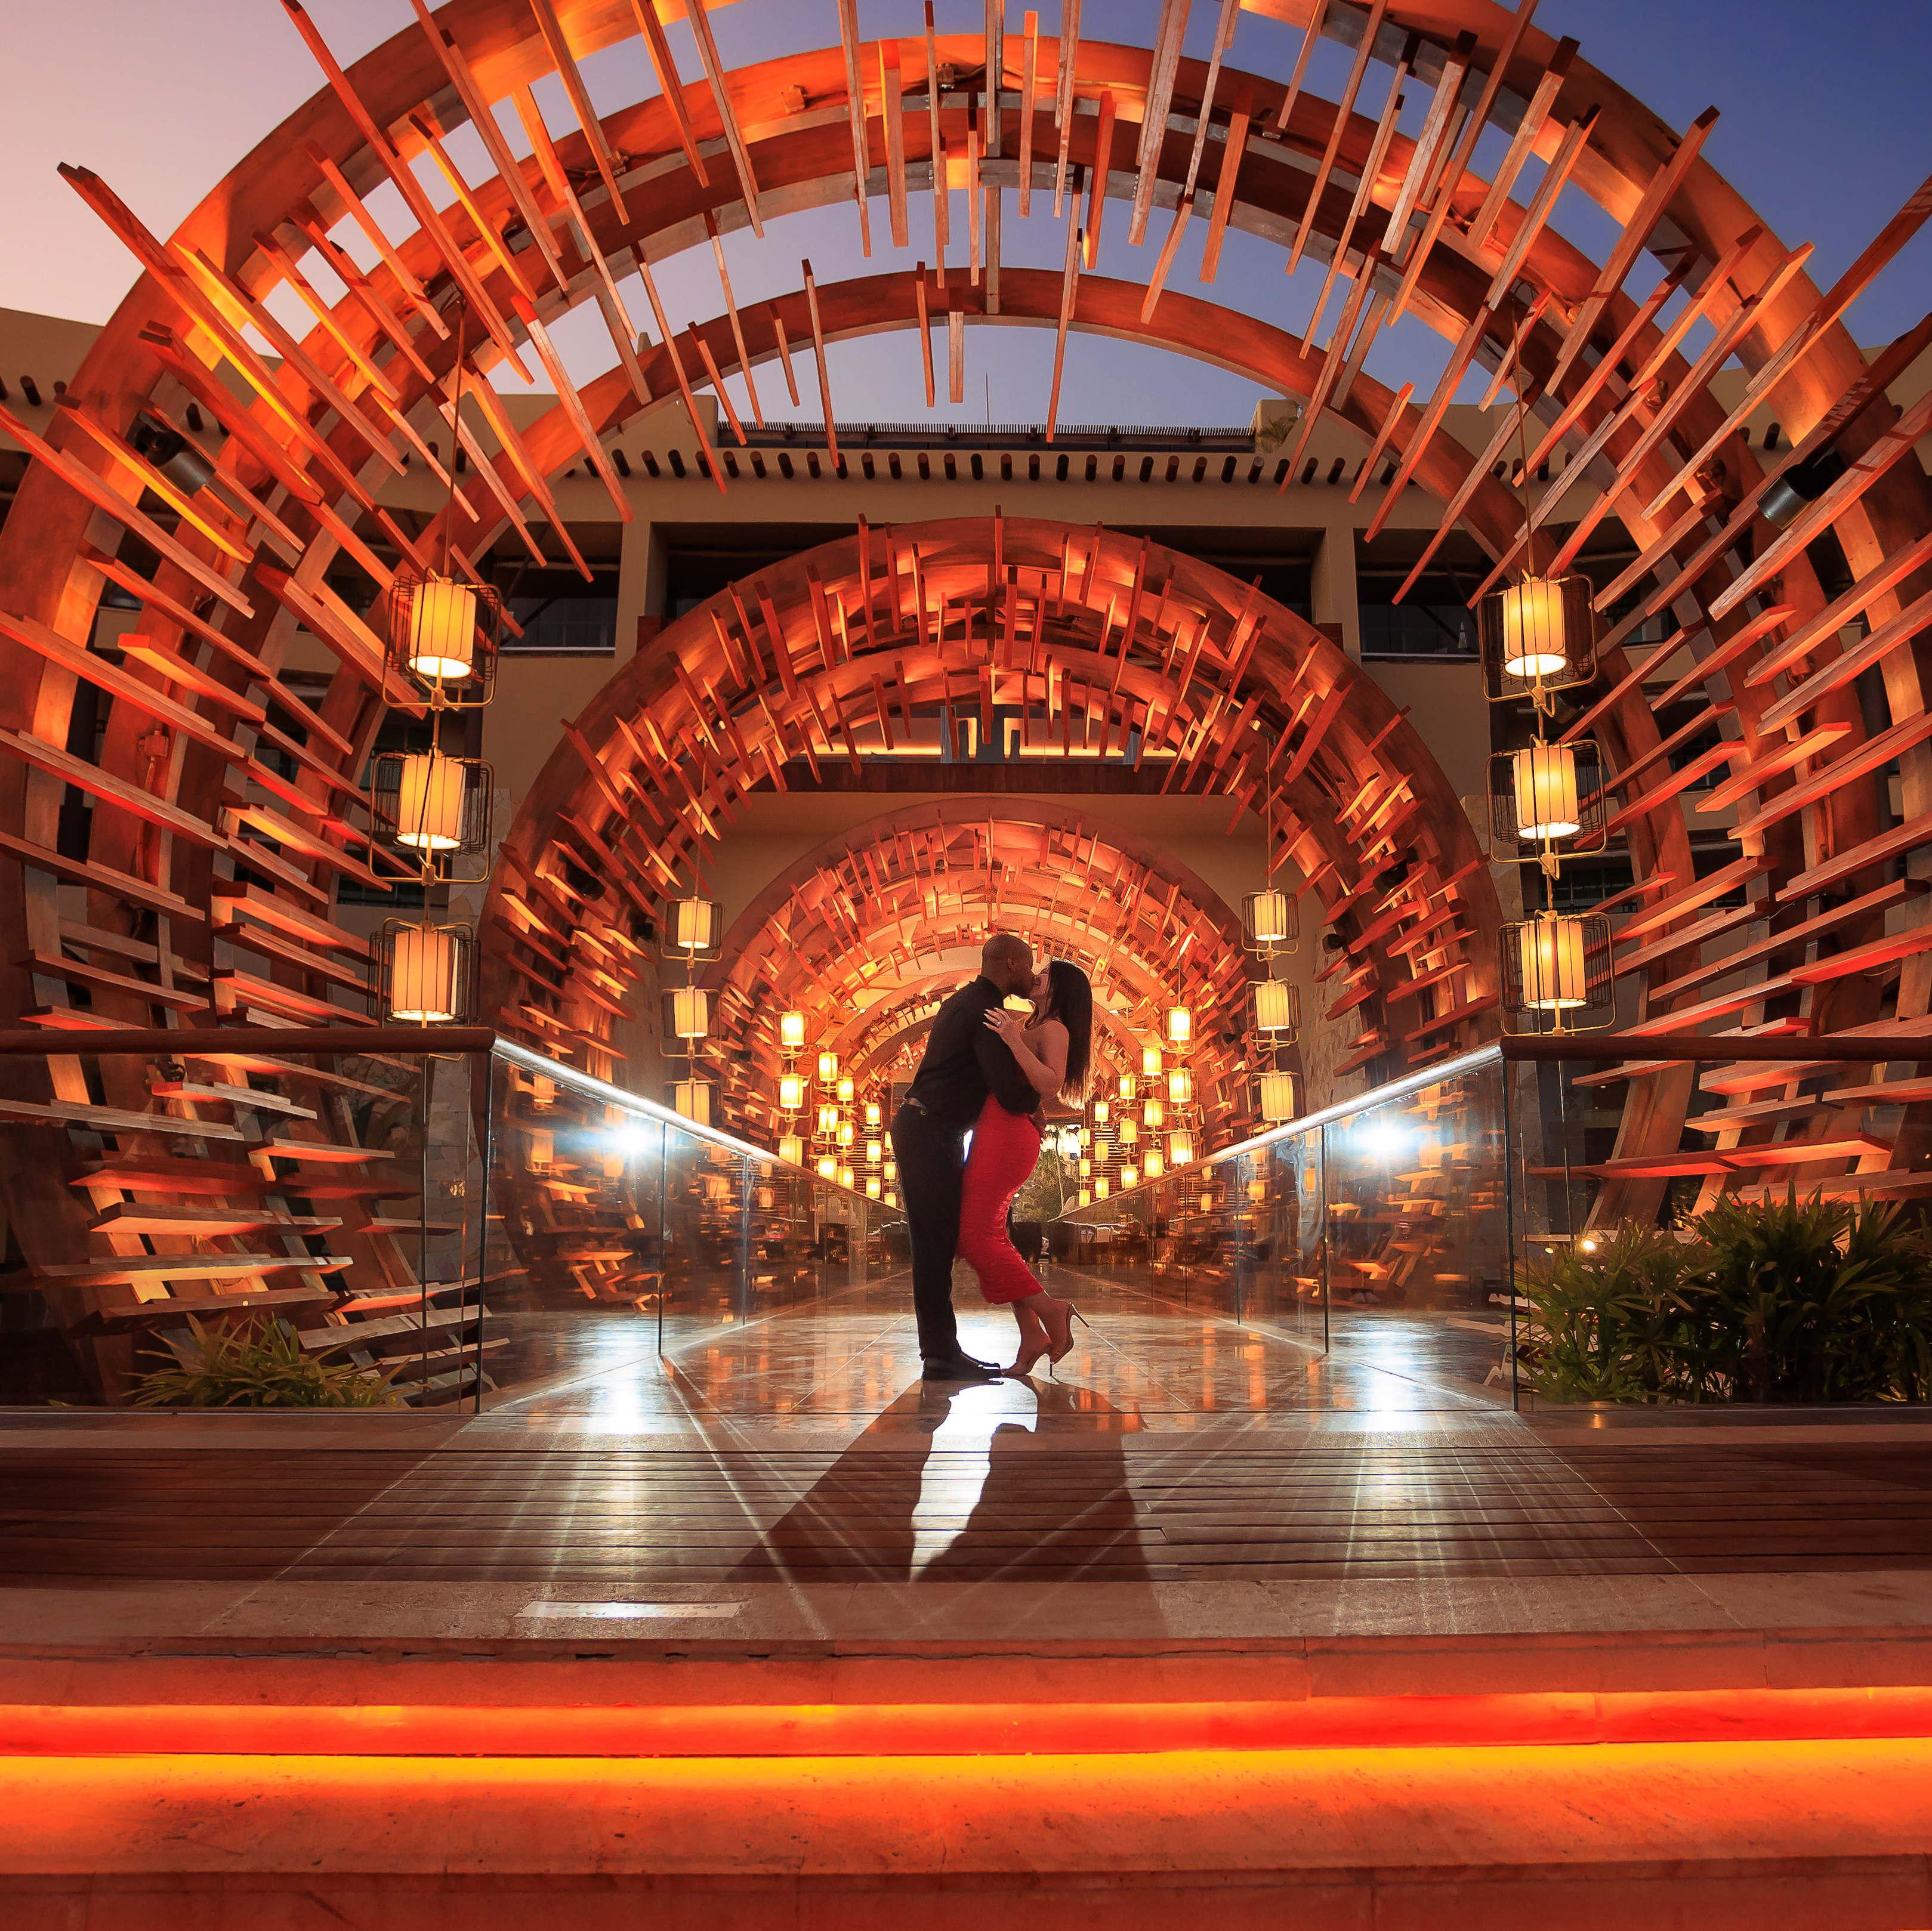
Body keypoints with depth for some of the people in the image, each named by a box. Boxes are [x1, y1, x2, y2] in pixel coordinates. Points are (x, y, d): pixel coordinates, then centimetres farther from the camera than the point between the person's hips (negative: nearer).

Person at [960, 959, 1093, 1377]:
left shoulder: (1055, 1029, -5)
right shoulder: (1030, 1028, 23)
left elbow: (1050, 1084, -22)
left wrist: (1013, 1040, -26)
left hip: (1007, 1136, -10)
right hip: (999, 1137, 10)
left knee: (975, 1238, -12)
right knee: (992, 1239, 7)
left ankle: (1050, 1310, -8)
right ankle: (1032, 1338, 7)